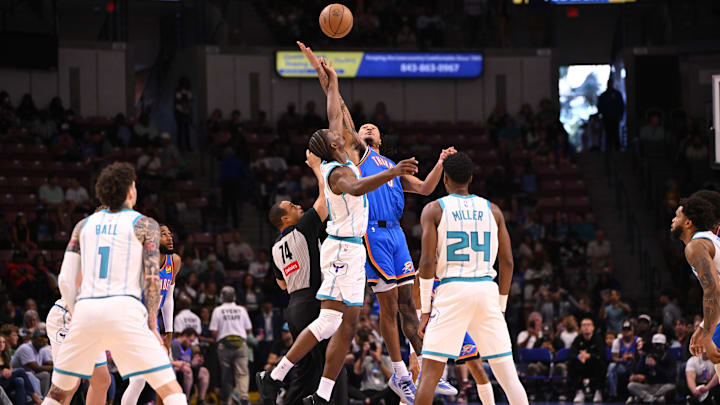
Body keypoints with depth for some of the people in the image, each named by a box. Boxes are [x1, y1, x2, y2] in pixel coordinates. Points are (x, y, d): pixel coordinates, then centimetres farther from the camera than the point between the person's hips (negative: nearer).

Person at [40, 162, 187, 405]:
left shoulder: (84, 225, 18)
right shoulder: (145, 225, 7)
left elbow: (65, 280, 12)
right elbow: (152, 279, -2)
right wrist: (152, 326, 3)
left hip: (86, 312, 4)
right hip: (125, 311, -4)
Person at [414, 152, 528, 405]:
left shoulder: (434, 210, 2)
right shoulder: (492, 211, 11)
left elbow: (427, 262, -6)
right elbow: (507, 262, 9)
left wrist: (425, 310, 0)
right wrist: (501, 306, 18)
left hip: (452, 290, -3)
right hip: (487, 290, 3)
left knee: (430, 371, -1)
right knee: (506, 372, 7)